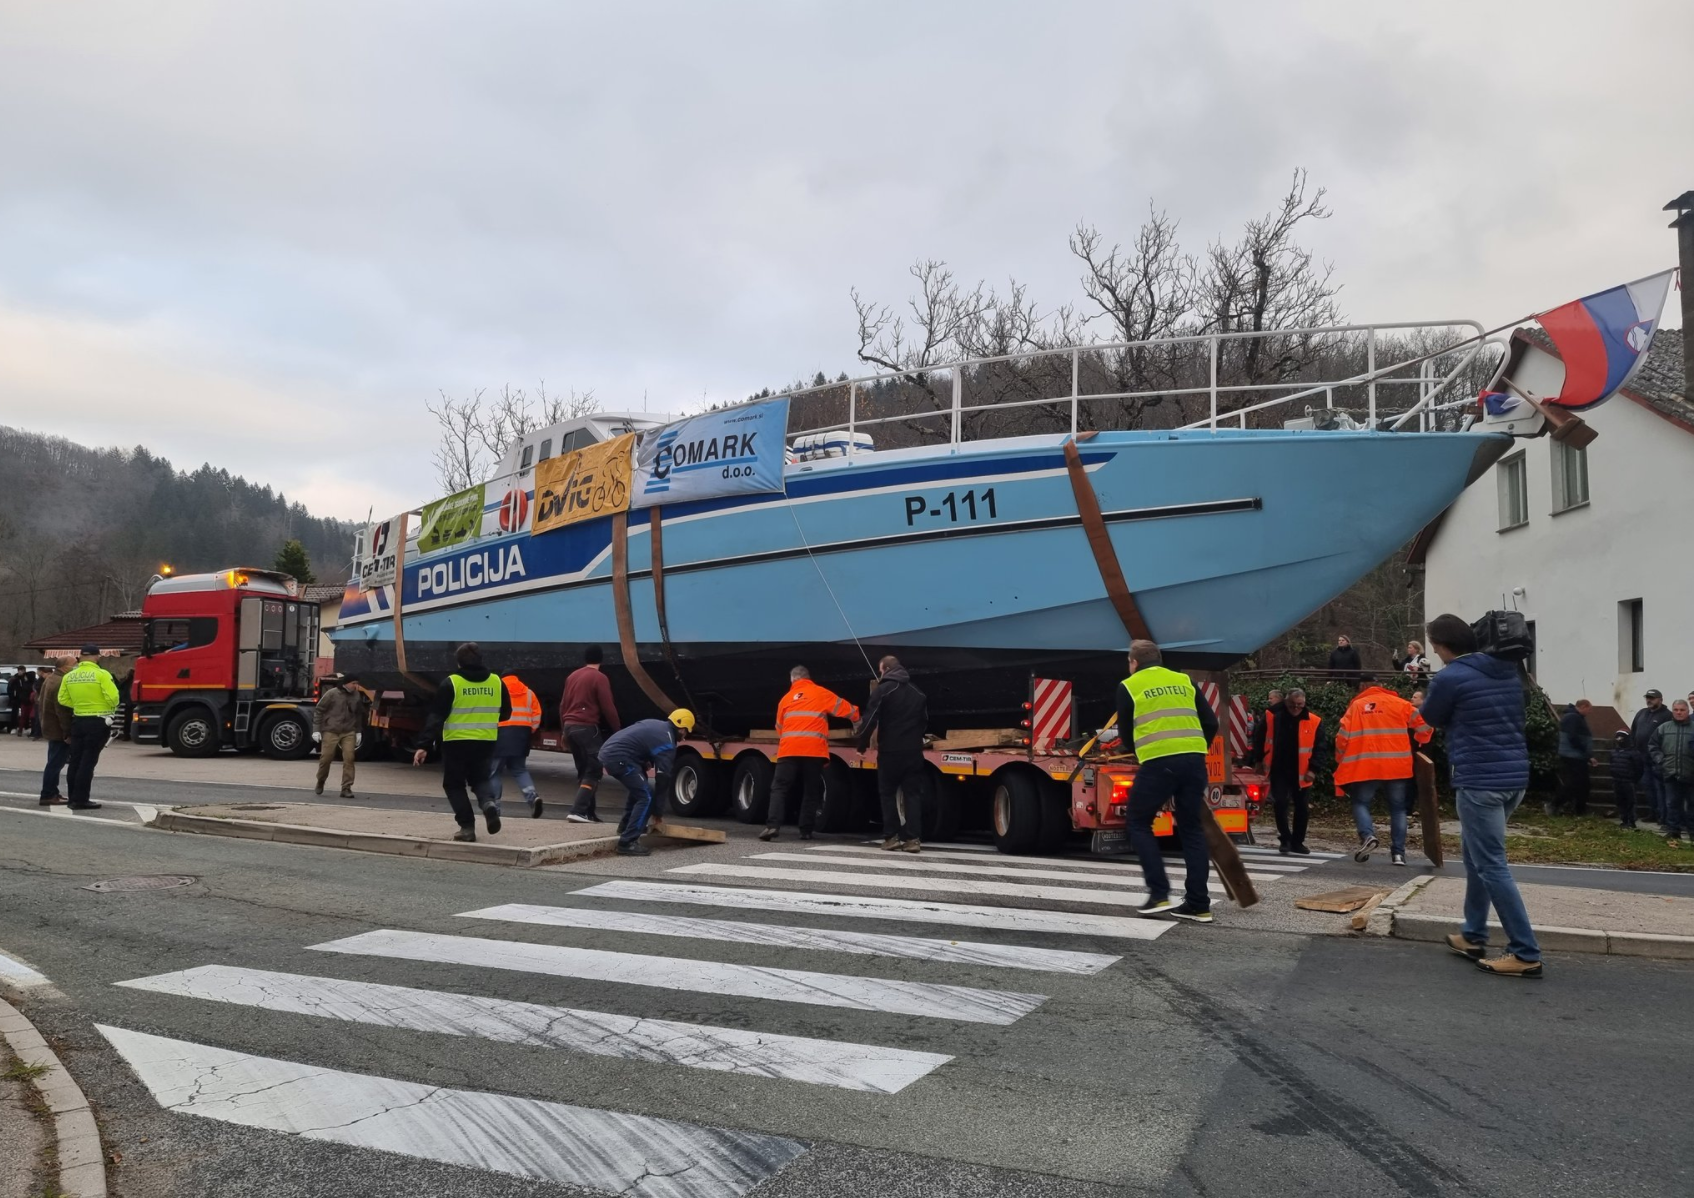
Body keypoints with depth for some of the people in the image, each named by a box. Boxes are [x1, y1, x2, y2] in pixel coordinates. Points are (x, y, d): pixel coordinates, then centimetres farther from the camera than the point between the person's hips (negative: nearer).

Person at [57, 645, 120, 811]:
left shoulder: (69, 676, 4)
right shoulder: (101, 674, -13)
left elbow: (63, 699, 4)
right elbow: (112, 697, -17)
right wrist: (112, 708, 3)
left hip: (77, 721, 5)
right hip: (98, 722, -5)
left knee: (75, 760, 12)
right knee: (88, 762, -3)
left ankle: (73, 798, 18)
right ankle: (80, 800, -2)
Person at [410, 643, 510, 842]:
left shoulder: (451, 683, -9)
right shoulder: (496, 682, 2)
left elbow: (435, 717, -11)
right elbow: (506, 713, 12)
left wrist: (424, 745, -11)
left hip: (457, 743, -3)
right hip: (485, 743, 3)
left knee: (454, 784, 12)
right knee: (479, 779, 21)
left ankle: (467, 826, 3)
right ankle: (488, 803, -10)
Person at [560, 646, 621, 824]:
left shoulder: (572, 676, 14)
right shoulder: (599, 678, -8)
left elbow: (563, 705, 19)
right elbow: (608, 708, -10)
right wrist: (617, 730, 0)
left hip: (570, 727, 8)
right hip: (586, 728, -8)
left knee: (583, 771, 14)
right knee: (593, 772, -6)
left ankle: (588, 813, 14)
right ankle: (578, 811, -18)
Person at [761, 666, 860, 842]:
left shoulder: (786, 698, 19)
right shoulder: (821, 693, 12)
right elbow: (847, 709, 15)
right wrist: (857, 721, 34)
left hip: (789, 749, 1)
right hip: (814, 750, -1)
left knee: (779, 788, 2)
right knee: (812, 791, 9)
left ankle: (772, 826, -13)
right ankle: (806, 831, 6)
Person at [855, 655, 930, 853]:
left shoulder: (883, 690, -6)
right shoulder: (918, 693, 14)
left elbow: (870, 720, -10)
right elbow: (925, 722, 21)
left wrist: (860, 741, 3)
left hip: (890, 751, -4)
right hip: (913, 751, 4)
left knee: (888, 794, 8)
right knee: (912, 794, 6)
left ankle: (891, 837, 4)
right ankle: (913, 838, -1)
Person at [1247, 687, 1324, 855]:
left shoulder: (1313, 721, -8)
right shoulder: (1272, 716, -7)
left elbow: (1317, 748, -2)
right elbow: (1260, 739, 3)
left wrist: (1312, 768, -8)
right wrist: (1257, 760, 2)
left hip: (1300, 773, 1)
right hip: (1279, 770, -1)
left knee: (1302, 808, 7)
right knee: (1280, 804, -8)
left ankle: (1297, 842, 21)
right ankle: (1285, 839, 6)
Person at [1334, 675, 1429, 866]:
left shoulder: (1356, 706, 5)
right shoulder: (1398, 703, 8)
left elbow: (1343, 737, 0)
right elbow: (1423, 723, 2)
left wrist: (1341, 761, 15)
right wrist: (1418, 744, 21)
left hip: (1364, 766, -1)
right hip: (1397, 766, 1)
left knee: (1361, 803, 12)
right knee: (1398, 808, 12)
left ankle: (1367, 835, -15)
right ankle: (1398, 852, 5)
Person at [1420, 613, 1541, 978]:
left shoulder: (1450, 677, -11)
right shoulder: (1509, 672, 12)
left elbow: (1434, 718, 5)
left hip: (1479, 781, -9)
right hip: (1514, 777, 9)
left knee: (1492, 866, -4)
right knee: (1478, 857, 19)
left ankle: (1526, 953, -4)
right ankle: (1473, 936, 26)